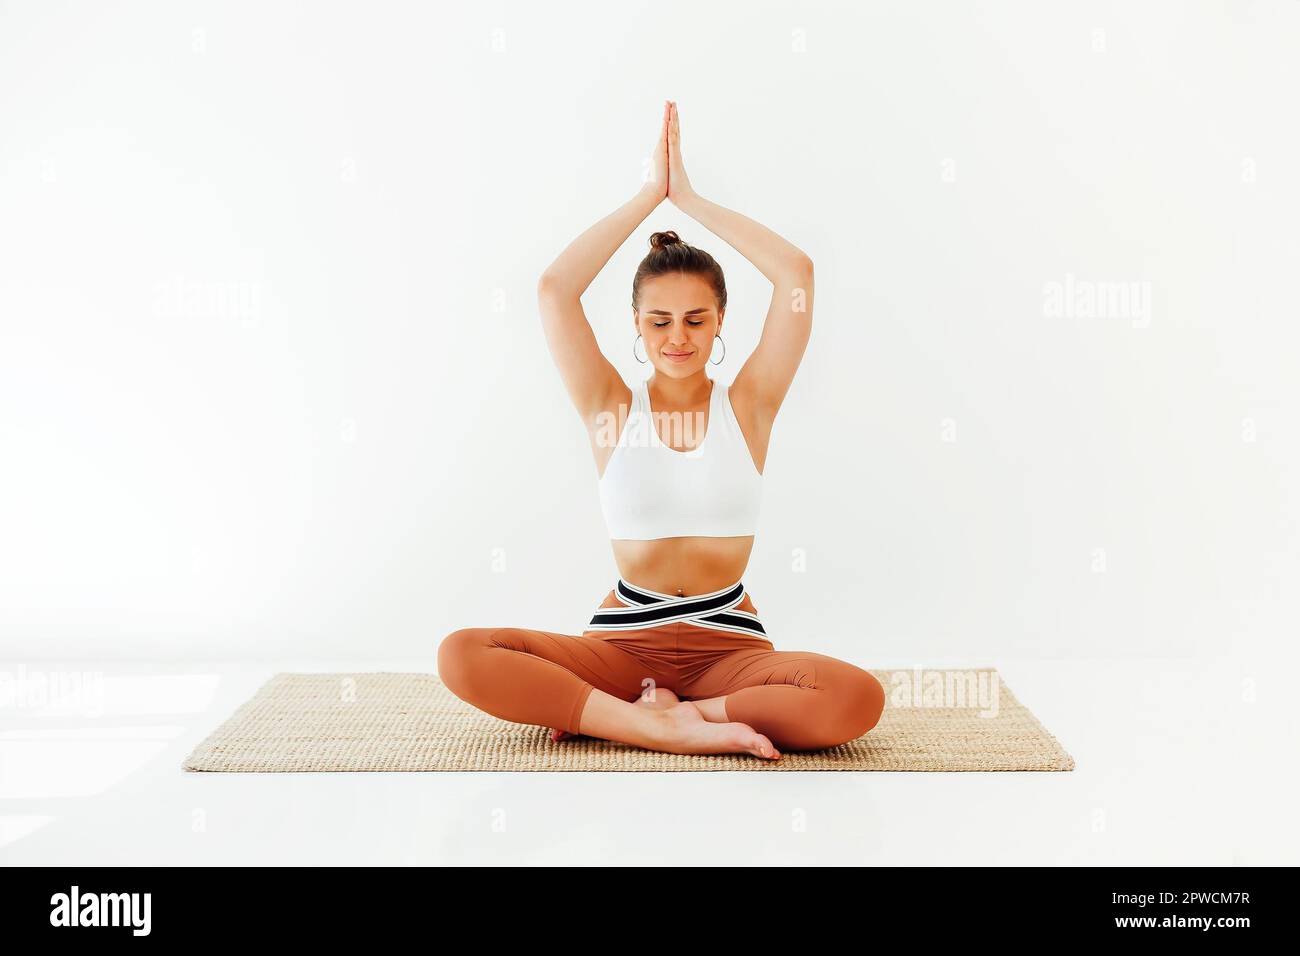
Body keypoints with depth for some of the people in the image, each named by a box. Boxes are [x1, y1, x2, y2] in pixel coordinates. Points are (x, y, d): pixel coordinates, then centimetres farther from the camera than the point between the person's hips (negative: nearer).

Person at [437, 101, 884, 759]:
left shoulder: (746, 406, 4)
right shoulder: (612, 409, 4)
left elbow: (797, 272, -6)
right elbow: (554, 289, -7)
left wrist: (689, 198, 0)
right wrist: (650, 195, -3)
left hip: (729, 644, 0)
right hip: (624, 640, 0)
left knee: (858, 700, -31)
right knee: (462, 656, -25)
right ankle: (671, 727, -25)